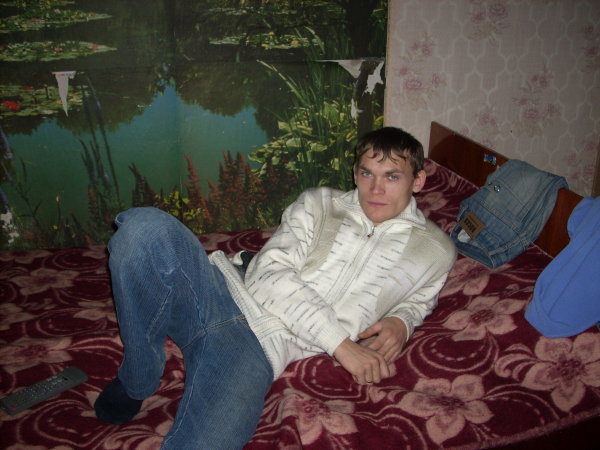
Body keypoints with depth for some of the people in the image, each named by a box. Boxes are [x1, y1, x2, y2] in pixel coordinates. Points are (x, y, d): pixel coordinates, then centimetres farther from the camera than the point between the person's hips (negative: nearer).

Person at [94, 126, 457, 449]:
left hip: (263, 349, -2)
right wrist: (342, 343, -10)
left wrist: (401, 322, 5)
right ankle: (137, 381, -7)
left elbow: (420, 296, 32)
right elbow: (273, 272, 0)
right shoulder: (318, 203, 11)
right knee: (146, 227, -29)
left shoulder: (436, 249, 14)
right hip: (225, 290, 3)